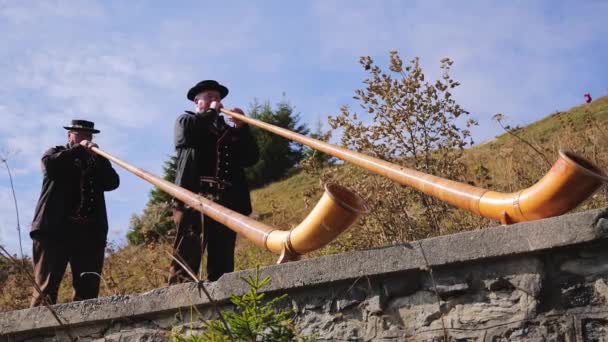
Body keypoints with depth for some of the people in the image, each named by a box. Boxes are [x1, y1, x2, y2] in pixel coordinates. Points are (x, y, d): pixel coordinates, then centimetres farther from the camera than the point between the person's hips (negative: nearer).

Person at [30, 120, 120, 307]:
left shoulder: (96, 160, 23)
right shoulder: (56, 152, 17)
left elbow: (112, 182, 7)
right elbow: (49, 164, -7)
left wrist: (98, 158, -3)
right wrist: (79, 149, -5)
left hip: (90, 231, 3)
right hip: (55, 228, -3)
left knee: (88, 287, -3)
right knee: (46, 285, -8)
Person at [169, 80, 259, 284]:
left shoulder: (229, 130, 28)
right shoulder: (185, 120, 20)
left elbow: (251, 158, 16)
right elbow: (189, 131, -6)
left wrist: (241, 128, 4)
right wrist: (211, 112, 7)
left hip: (227, 198, 4)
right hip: (195, 193, -4)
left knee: (222, 256, -2)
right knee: (188, 251, -13)